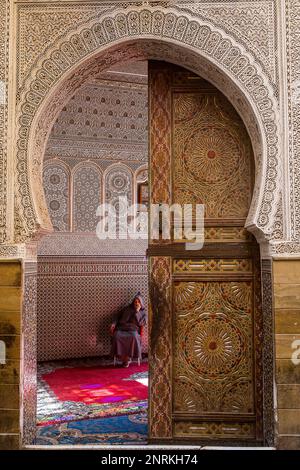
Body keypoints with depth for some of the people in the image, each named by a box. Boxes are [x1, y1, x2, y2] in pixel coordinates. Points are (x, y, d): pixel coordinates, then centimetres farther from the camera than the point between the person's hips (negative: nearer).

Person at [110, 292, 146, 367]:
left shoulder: (143, 313, 17)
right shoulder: (127, 309, 23)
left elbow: (140, 323, 1)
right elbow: (117, 316, 22)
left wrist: (137, 312, -1)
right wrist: (113, 323, 4)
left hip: (133, 330, -1)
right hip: (121, 329, 2)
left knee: (134, 337, -38)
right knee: (117, 336, -34)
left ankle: (128, 357, -22)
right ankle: (123, 358, -23)